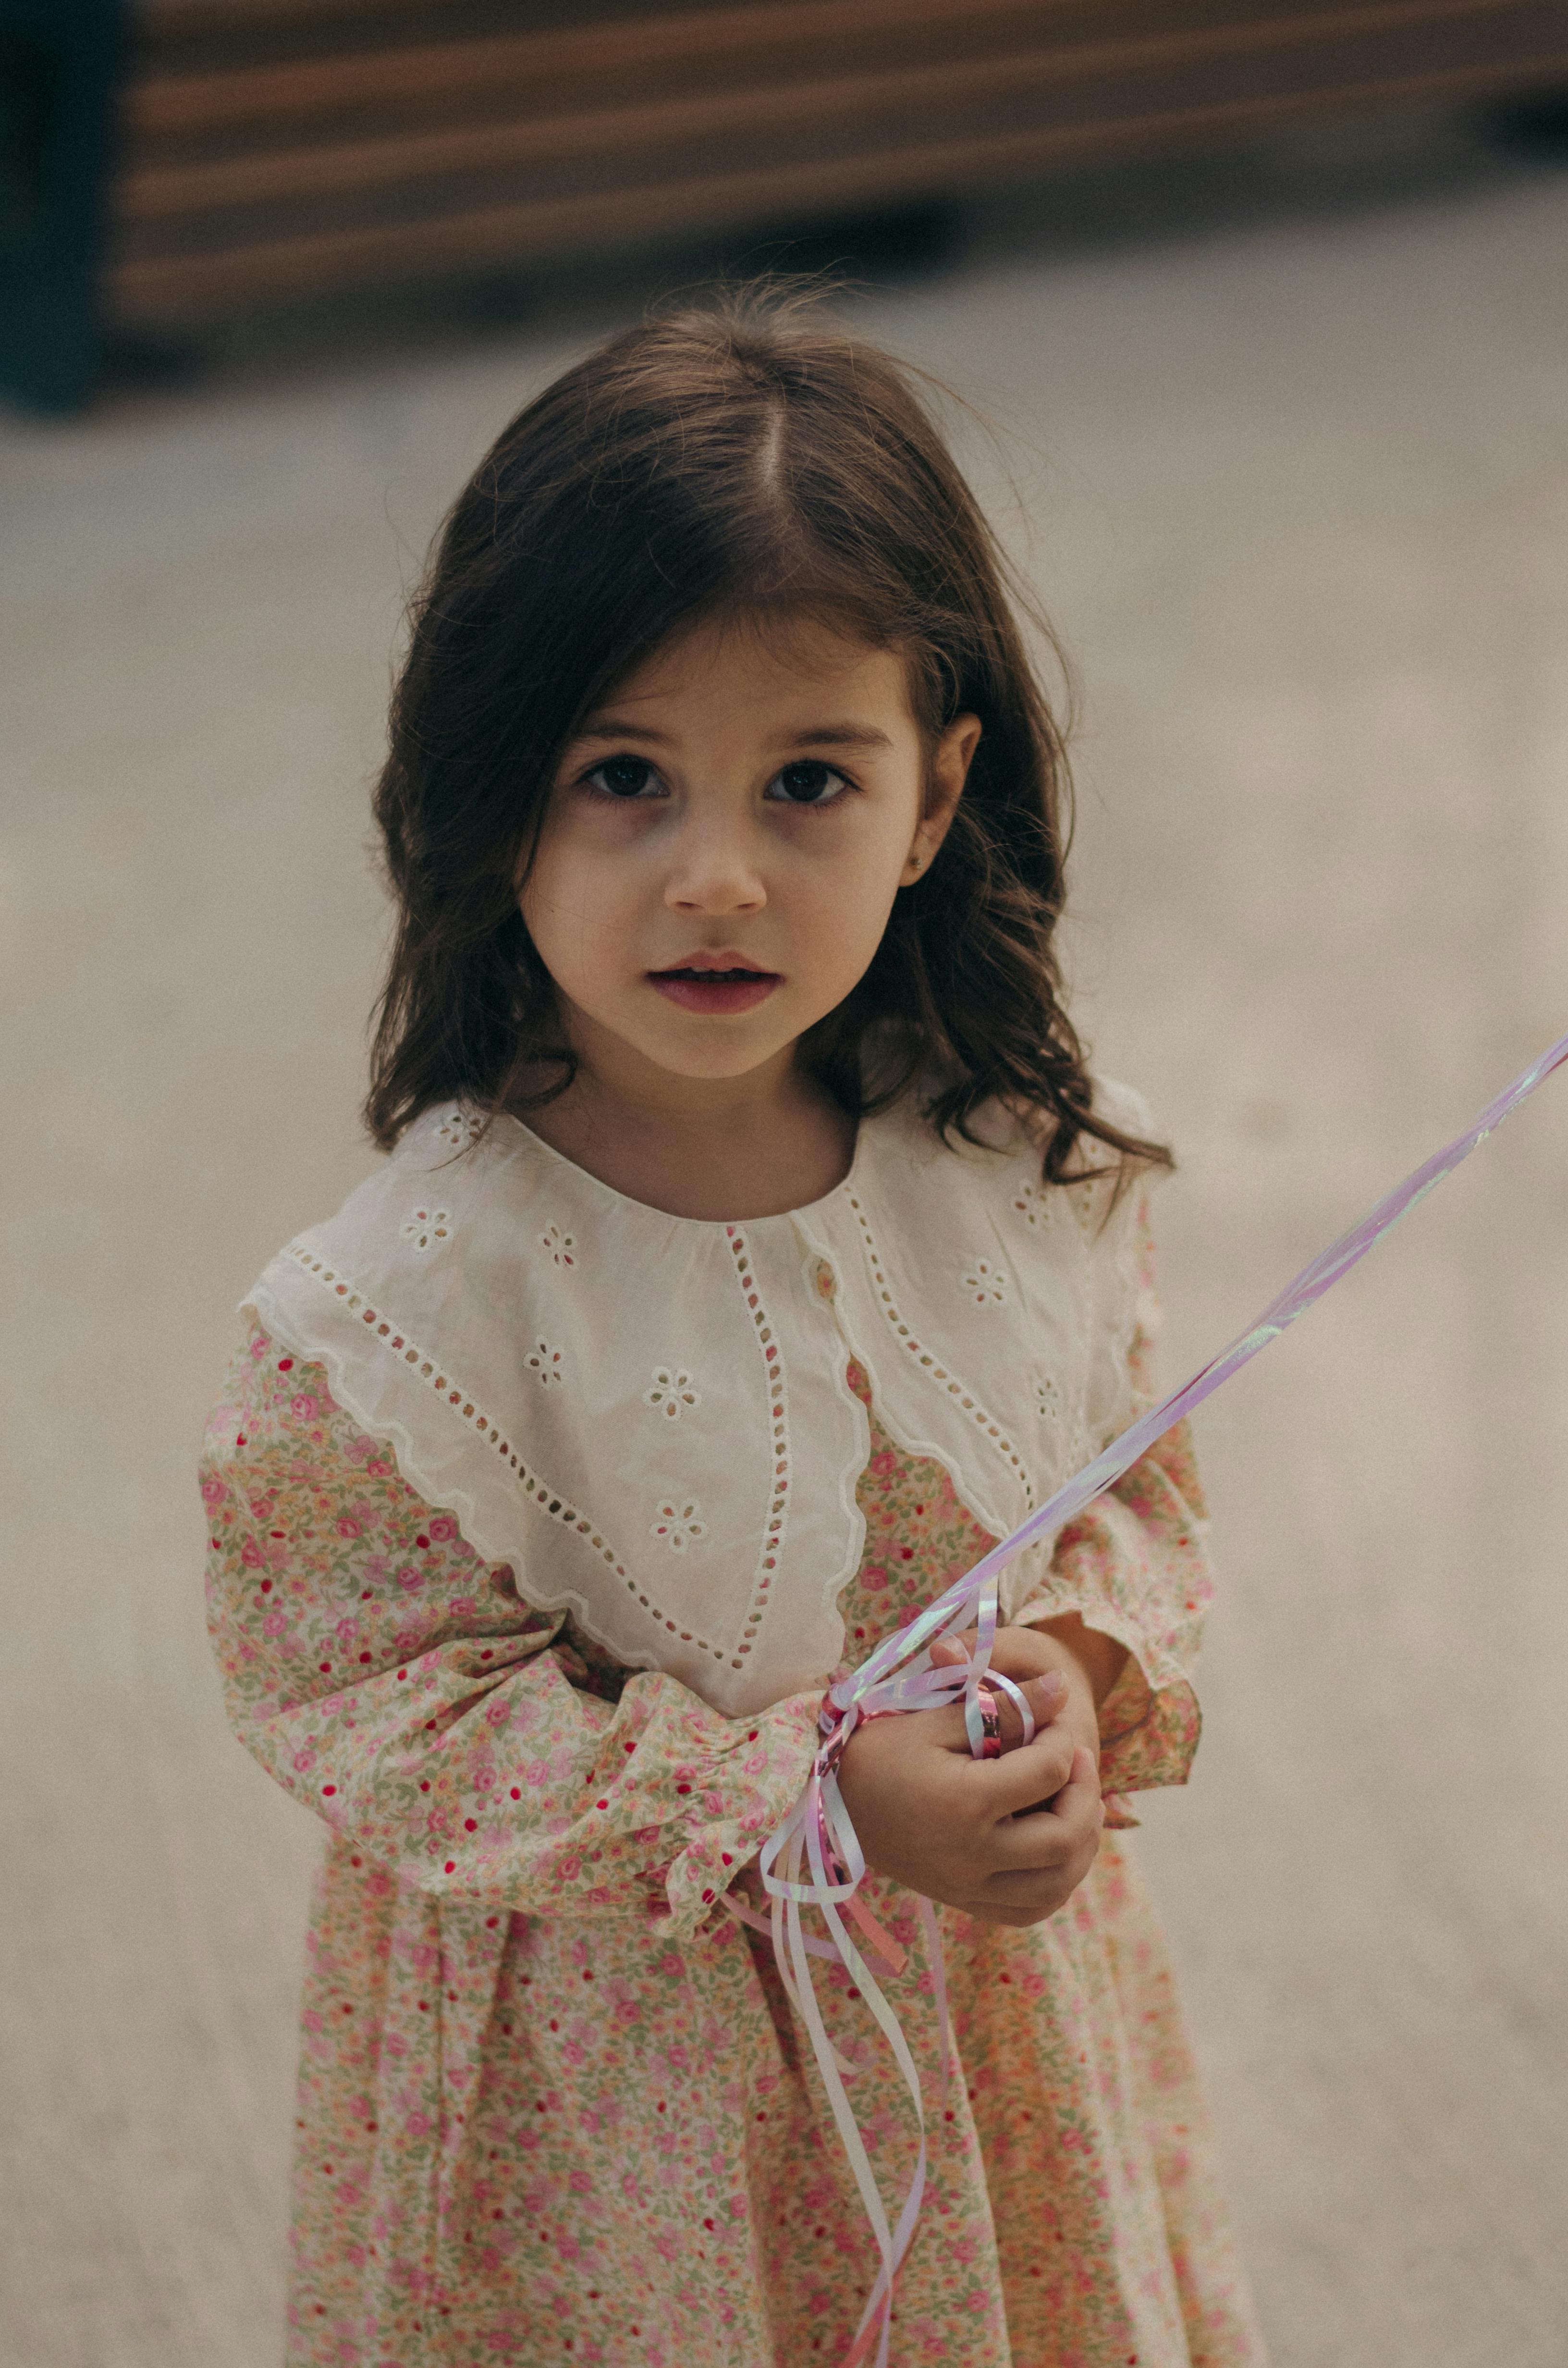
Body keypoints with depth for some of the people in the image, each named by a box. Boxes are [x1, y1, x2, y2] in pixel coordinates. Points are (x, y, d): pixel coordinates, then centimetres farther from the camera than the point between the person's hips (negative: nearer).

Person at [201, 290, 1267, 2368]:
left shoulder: (1034, 1177, -12)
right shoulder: (414, 1300, -26)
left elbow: (1138, 1495, 4)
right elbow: (381, 1717, -20)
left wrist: (1076, 1668, -17)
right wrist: (810, 1802, -25)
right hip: (616, 2068, -4)